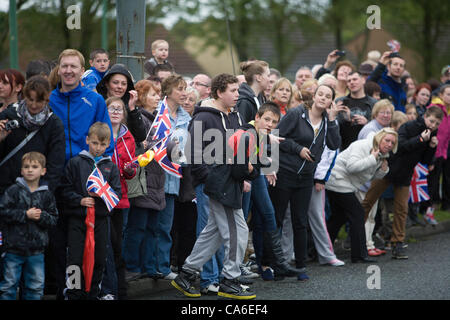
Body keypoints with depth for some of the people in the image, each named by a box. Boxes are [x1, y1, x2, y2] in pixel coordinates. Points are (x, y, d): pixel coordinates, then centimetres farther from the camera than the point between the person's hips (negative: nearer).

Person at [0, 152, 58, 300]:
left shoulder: (46, 194, 3)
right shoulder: (14, 190, -5)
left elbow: (54, 218, 5)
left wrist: (41, 216, -15)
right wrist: (25, 215, -16)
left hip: (36, 249, 2)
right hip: (14, 247, -2)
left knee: (36, 287, 8)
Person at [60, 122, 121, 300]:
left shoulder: (111, 167, 9)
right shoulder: (75, 163, 2)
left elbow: (118, 193, 3)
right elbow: (66, 189, 0)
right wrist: (80, 200, -15)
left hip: (100, 219, 3)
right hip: (77, 219, -2)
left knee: (98, 261, 6)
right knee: (75, 259, -6)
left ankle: (93, 294, 19)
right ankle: (72, 294, 1)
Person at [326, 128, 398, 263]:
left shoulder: (381, 155, 11)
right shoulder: (363, 146, -19)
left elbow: (373, 177, 17)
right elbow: (352, 166, -31)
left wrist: (383, 169, -2)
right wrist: (372, 159, -27)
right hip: (338, 182, -10)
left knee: (338, 217, 16)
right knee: (357, 214, -8)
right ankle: (359, 254, -5)